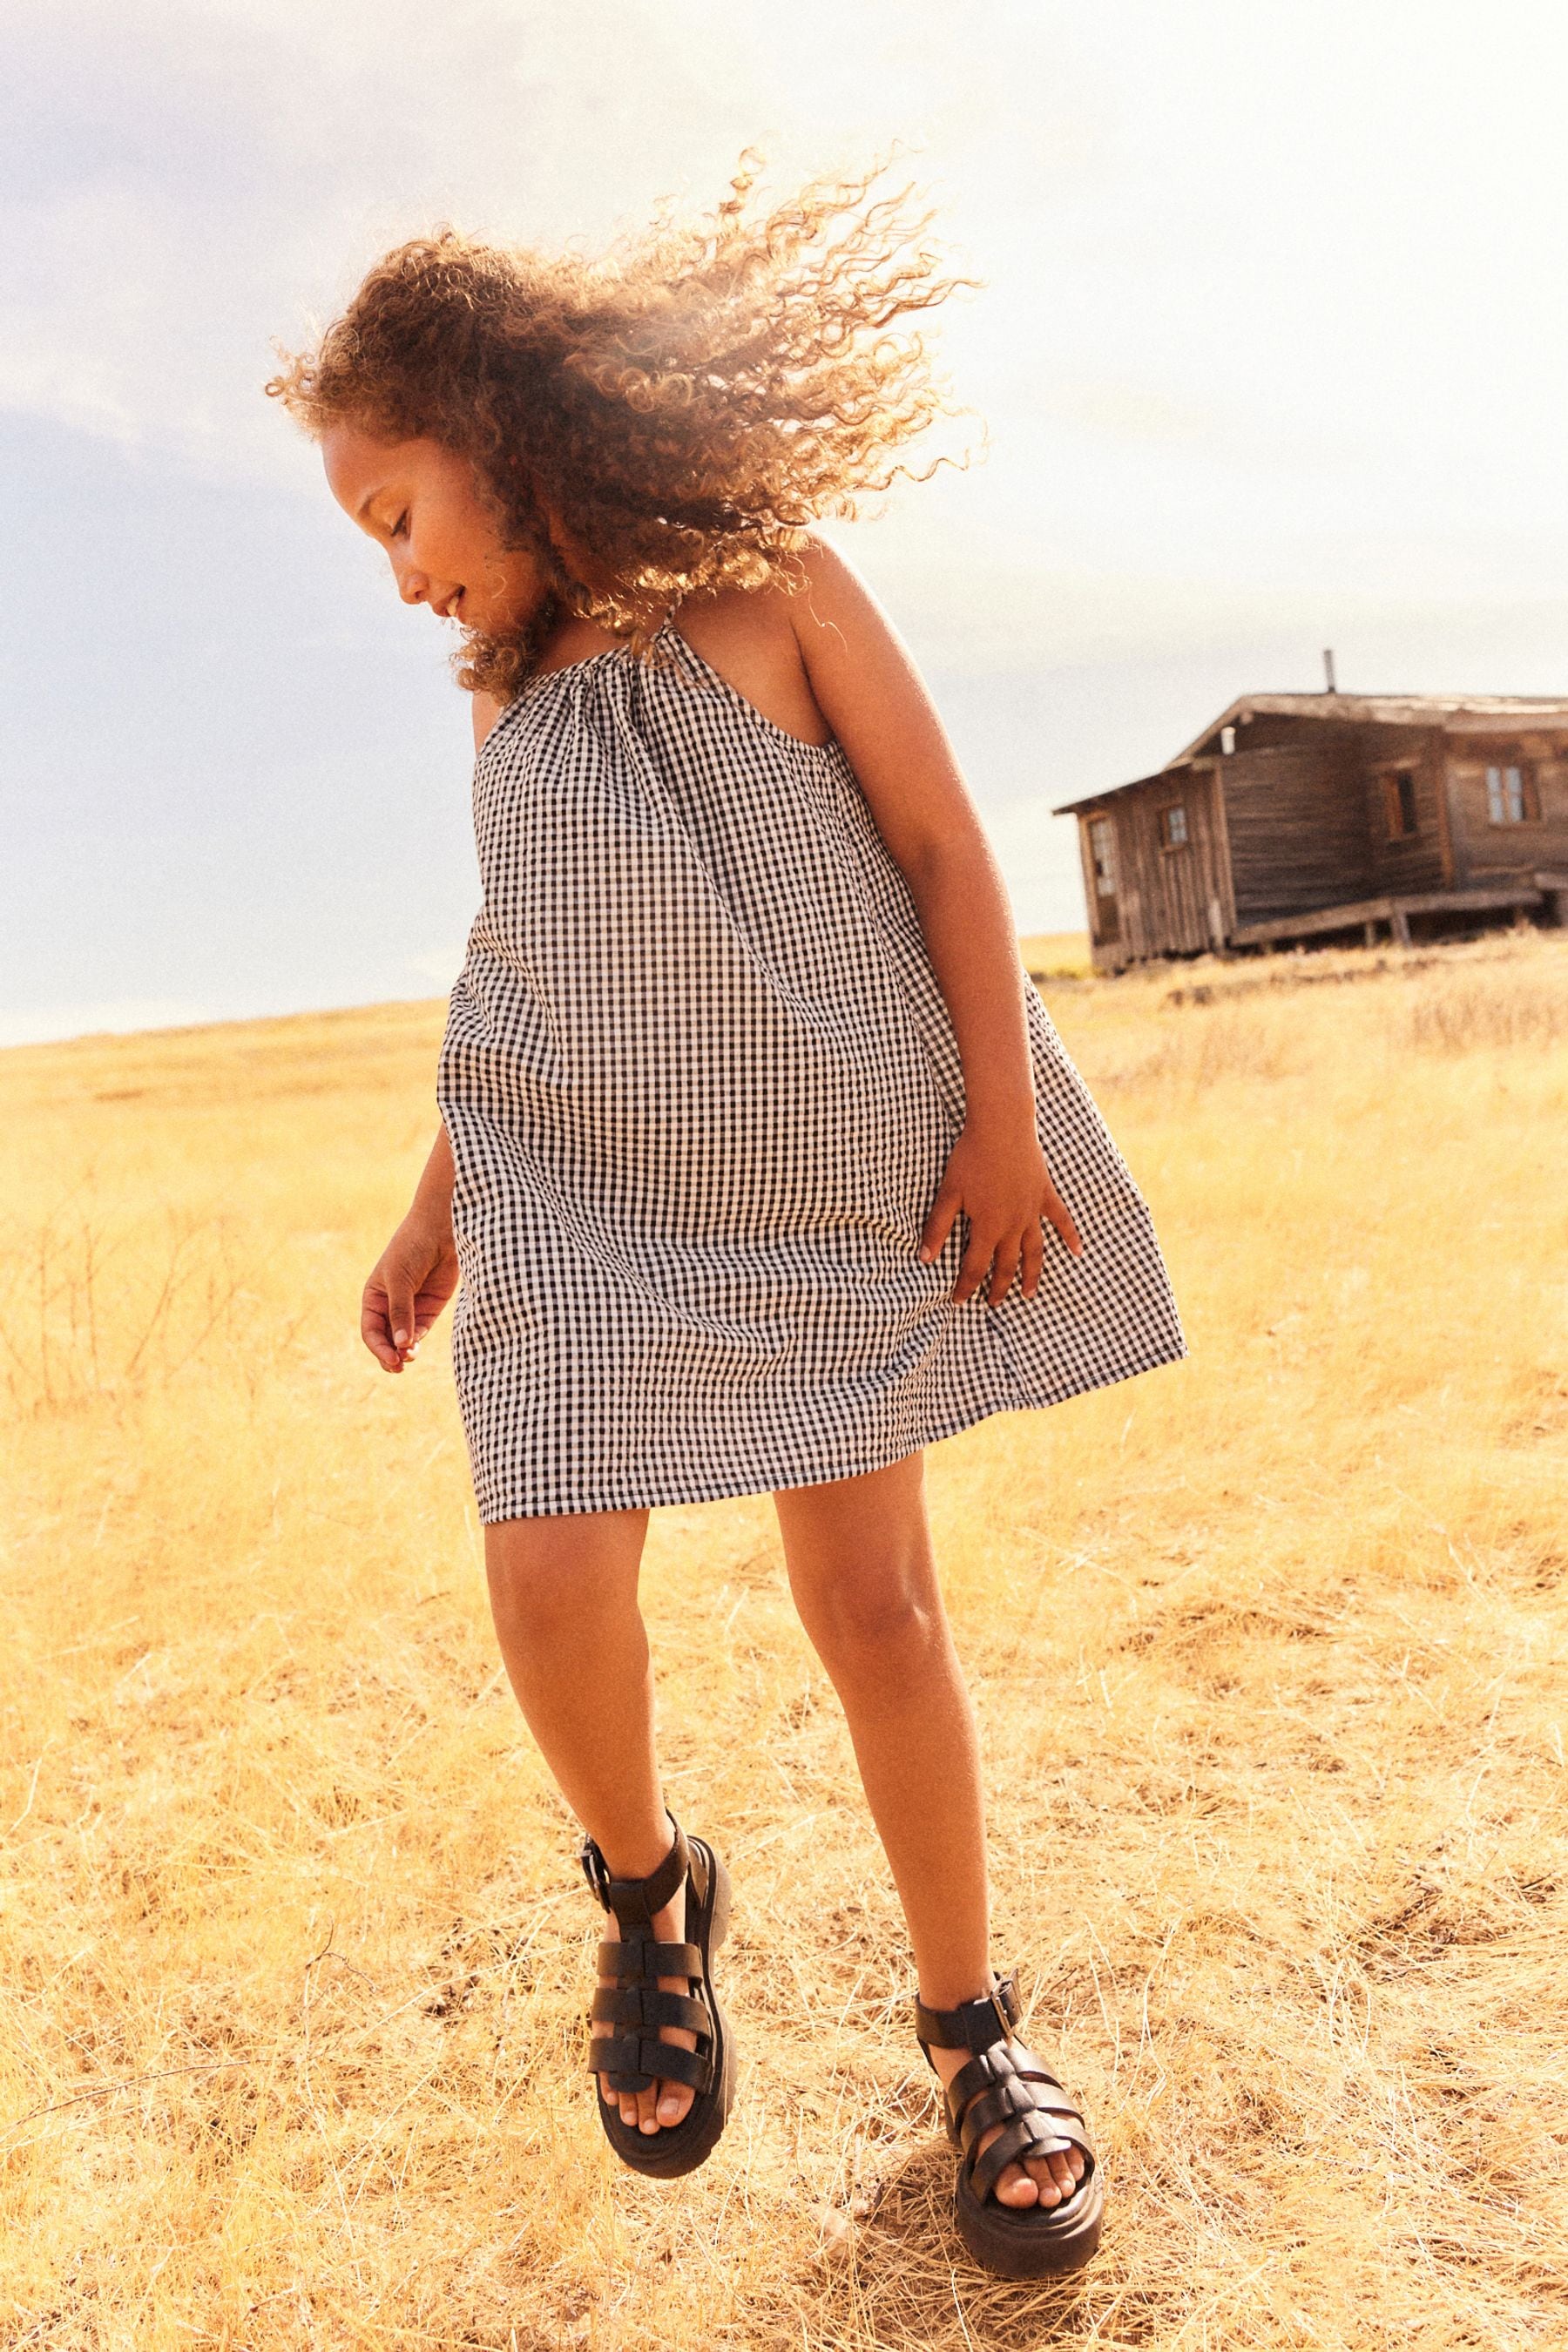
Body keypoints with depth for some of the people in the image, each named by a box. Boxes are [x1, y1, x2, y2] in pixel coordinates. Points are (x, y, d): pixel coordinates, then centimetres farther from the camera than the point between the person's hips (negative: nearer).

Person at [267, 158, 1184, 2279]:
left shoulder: (769, 583, -3)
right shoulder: (514, 692, 10)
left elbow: (942, 843, -5)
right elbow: (520, 980, 14)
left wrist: (999, 1124, -10)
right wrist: (437, 1208, 13)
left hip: (835, 1178, -3)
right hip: (591, 1189, 4)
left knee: (871, 1591, -1)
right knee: (553, 1584, -10)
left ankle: (973, 2029, 19)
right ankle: (647, 1889, 21)